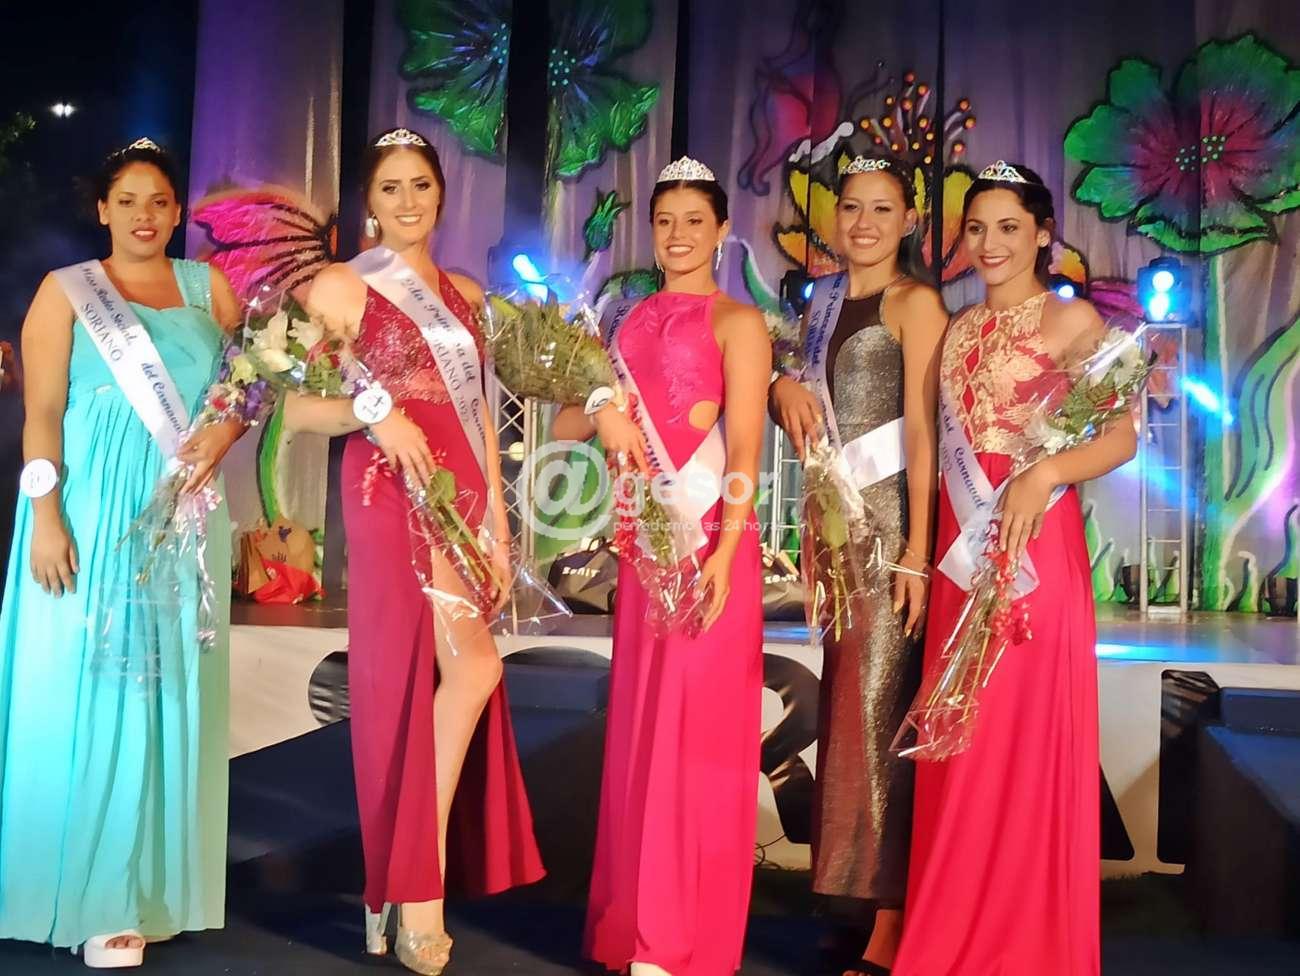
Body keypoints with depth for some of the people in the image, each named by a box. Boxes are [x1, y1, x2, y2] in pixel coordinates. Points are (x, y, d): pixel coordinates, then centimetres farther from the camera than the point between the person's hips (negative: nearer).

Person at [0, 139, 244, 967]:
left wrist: (223, 433, -7)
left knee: (170, 696, 5)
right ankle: (95, 896, 10)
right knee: (85, 695, -1)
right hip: (92, 519, -3)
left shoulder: (207, 285, 11)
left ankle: (154, 888, 15)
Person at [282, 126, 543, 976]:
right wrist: (375, 412, -19)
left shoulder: (466, 294, 17)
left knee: (431, 675, 3)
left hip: (464, 496, 5)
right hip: (390, 497, -5)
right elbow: (297, 408, -2)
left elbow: (480, 414, 15)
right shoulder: (340, 286, 1)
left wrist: (497, 523, 9)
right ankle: (420, 886, -2)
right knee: (473, 664, -16)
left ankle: (414, 876, 15)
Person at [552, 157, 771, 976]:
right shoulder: (635, 323, 15)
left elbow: (744, 450, -12)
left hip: (707, 543, -6)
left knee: (695, 733, -2)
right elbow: (565, 423, 15)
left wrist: (723, 553, -22)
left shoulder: (737, 322, -3)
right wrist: (602, 411, -8)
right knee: (642, 730, 12)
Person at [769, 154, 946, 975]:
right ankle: (859, 887, 18)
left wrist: (916, 554, -17)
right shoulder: (825, 299, 17)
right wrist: (787, 391, 0)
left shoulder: (915, 303, -4)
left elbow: (922, 433, -11)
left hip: (890, 518, -7)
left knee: (880, 713, -7)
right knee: (848, 709, 8)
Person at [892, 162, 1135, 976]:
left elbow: (1122, 437, -10)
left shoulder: (1074, 321, -2)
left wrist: (1047, 473, -26)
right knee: (963, 742, 10)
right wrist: (928, 546, 6)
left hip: (1037, 548, -5)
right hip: (963, 546, 5)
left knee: (1030, 737, 0)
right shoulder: (962, 328, 14)